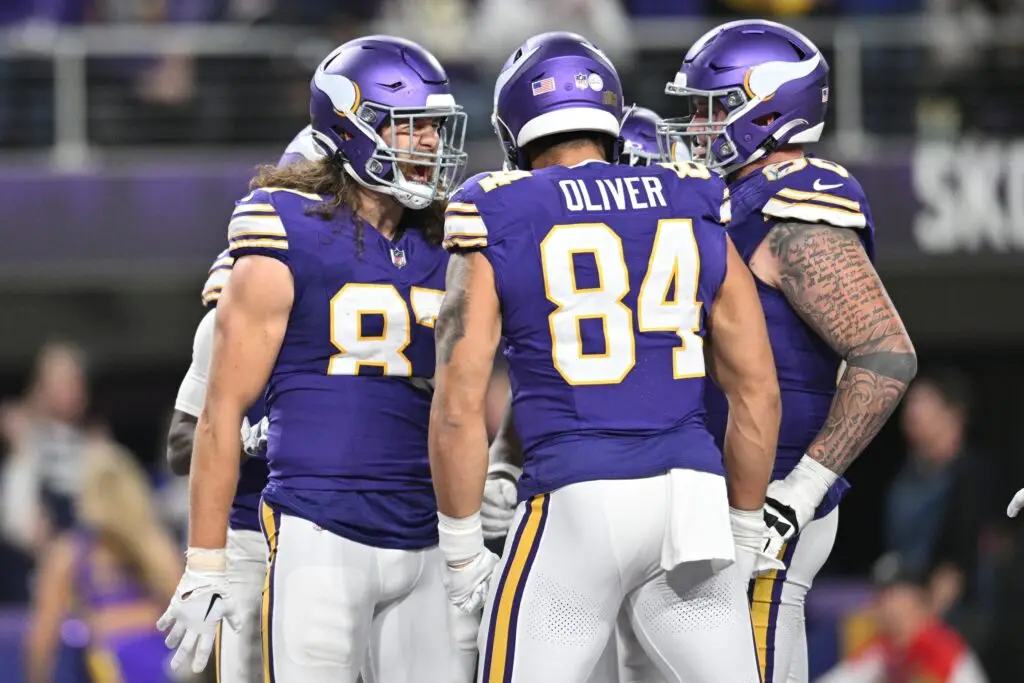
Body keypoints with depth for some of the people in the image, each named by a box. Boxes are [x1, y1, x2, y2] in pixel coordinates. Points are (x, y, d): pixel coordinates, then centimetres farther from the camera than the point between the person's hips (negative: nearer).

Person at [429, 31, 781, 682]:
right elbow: (759, 394, 10)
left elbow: (459, 409, -2)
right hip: (693, 492, 3)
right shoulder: (697, 214, 11)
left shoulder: (498, 222, 2)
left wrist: (462, 555, 7)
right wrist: (744, 536, 20)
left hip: (576, 505, -3)